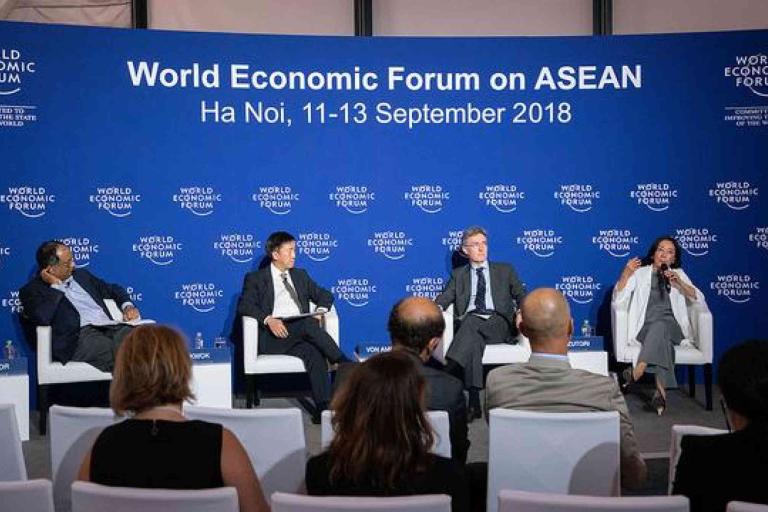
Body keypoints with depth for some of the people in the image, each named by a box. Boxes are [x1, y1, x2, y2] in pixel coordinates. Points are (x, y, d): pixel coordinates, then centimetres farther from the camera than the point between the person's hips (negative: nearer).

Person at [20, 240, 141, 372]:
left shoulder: (81, 275, 26)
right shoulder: (31, 290, 8)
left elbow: (113, 289, 36)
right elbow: (43, 318, -13)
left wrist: (127, 306, 15)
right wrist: (55, 286, -2)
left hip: (111, 327, 6)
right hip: (79, 336, -6)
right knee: (119, 353, -37)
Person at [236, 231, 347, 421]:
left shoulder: (300, 275, 27)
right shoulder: (255, 279, 12)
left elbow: (325, 295, 26)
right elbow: (244, 305, -3)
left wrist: (321, 310, 2)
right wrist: (268, 319, -21)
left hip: (302, 333, 3)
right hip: (274, 336, -3)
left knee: (314, 353, -31)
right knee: (308, 324, -33)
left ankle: (323, 408, -38)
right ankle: (344, 363, -30)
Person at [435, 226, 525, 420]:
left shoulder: (505, 270, 24)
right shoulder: (459, 274, 25)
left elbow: (521, 296, 15)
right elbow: (445, 297, 11)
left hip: (498, 324, -1)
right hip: (469, 322, 1)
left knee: (471, 325, -36)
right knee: (474, 340, -37)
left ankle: (450, 369, -51)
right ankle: (474, 401, -44)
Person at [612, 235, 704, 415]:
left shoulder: (678, 274, 21)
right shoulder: (640, 273, 17)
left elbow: (698, 298, 8)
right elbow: (617, 299, 5)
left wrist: (679, 283, -6)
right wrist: (626, 273, -9)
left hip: (672, 326, 1)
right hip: (646, 327, -1)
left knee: (659, 326, -37)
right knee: (662, 339, -36)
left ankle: (636, 373, -44)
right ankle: (661, 391, -46)